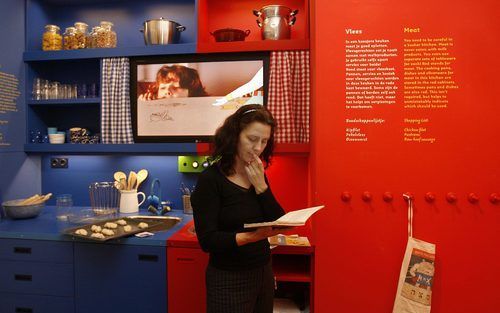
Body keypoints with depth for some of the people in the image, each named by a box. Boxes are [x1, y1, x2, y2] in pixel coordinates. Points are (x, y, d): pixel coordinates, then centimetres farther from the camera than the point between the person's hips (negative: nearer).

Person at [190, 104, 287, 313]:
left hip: (263, 272, 6)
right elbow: (207, 240, -20)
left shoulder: (259, 176, 2)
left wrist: (260, 186, -14)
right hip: (229, 280, -6)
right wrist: (251, 236, -33)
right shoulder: (211, 179, -16)